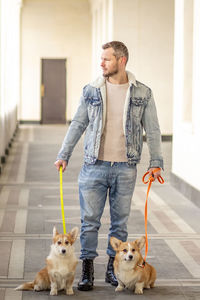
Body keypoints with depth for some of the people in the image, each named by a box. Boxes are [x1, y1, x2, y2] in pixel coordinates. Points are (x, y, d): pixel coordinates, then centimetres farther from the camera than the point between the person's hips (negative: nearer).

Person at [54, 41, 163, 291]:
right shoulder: (91, 91, 4)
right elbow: (77, 124, 10)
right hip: (94, 167, 0)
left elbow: (152, 130, 5)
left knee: (120, 221, 8)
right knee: (89, 220, 0)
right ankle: (87, 270, 10)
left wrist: (156, 162, -1)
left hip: (125, 169, 0)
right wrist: (64, 155, 5)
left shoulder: (142, 93, 2)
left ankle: (113, 268, 20)